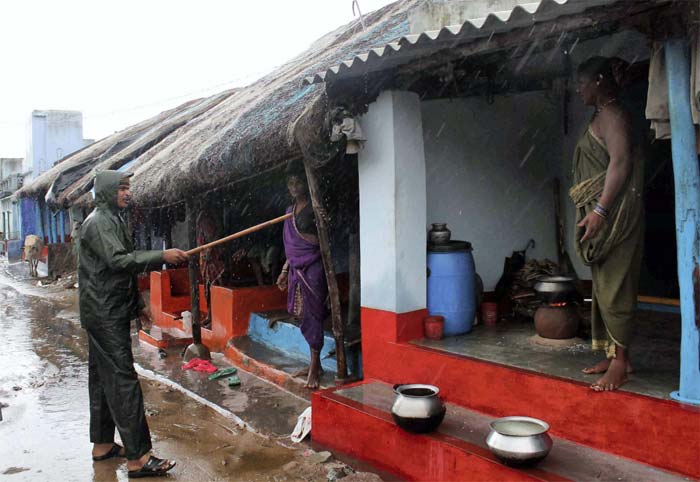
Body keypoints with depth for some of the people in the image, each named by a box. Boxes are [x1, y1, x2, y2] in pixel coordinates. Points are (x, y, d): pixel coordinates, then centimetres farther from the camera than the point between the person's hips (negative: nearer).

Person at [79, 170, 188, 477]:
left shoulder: (111, 220, 18)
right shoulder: (99, 222, -13)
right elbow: (117, 260, -26)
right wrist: (162, 256, -28)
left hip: (107, 312, 10)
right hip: (106, 313, -10)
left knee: (102, 377, 15)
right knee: (123, 379, -12)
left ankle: (102, 444, 25)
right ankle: (138, 457, -10)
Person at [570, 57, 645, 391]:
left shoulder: (612, 114, -9)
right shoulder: (602, 116, 20)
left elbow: (621, 162, -19)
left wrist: (600, 210, -25)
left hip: (616, 213, -10)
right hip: (603, 214, 10)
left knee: (614, 287, -7)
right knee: (606, 286, 11)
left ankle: (621, 360, 0)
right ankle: (615, 355, 18)